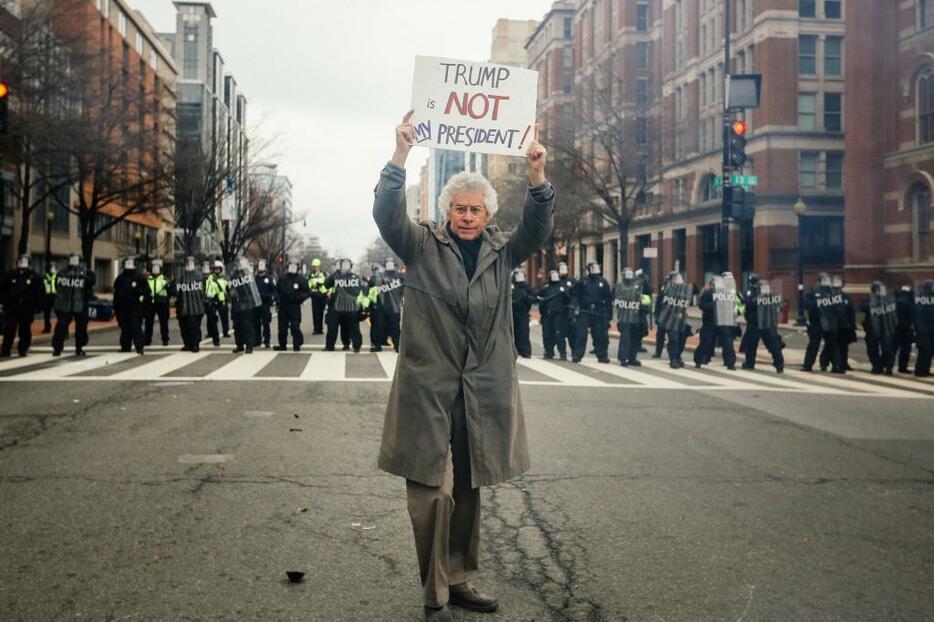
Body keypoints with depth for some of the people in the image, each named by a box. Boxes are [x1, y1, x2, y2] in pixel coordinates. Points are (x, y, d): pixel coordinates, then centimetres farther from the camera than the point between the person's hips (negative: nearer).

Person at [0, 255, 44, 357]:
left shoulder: (34, 278, 1)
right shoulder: (10, 276, 5)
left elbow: (40, 293, 1)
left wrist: (38, 306, -5)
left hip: (27, 309, -1)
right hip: (12, 307, 1)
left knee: (25, 330, 3)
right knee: (9, 330, 0)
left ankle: (23, 349, 14)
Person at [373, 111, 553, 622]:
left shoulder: (502, 253, 9)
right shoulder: (422, 246, 2)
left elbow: (536, 228, -6)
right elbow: (387, 214, -13)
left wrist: (537, 177, -21)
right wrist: (400, 156, -26)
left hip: (484, 394, 3)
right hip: (428, 390, -3)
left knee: (468, 492, 13)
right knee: (432, 493, -6)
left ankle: (460, 580, 28)